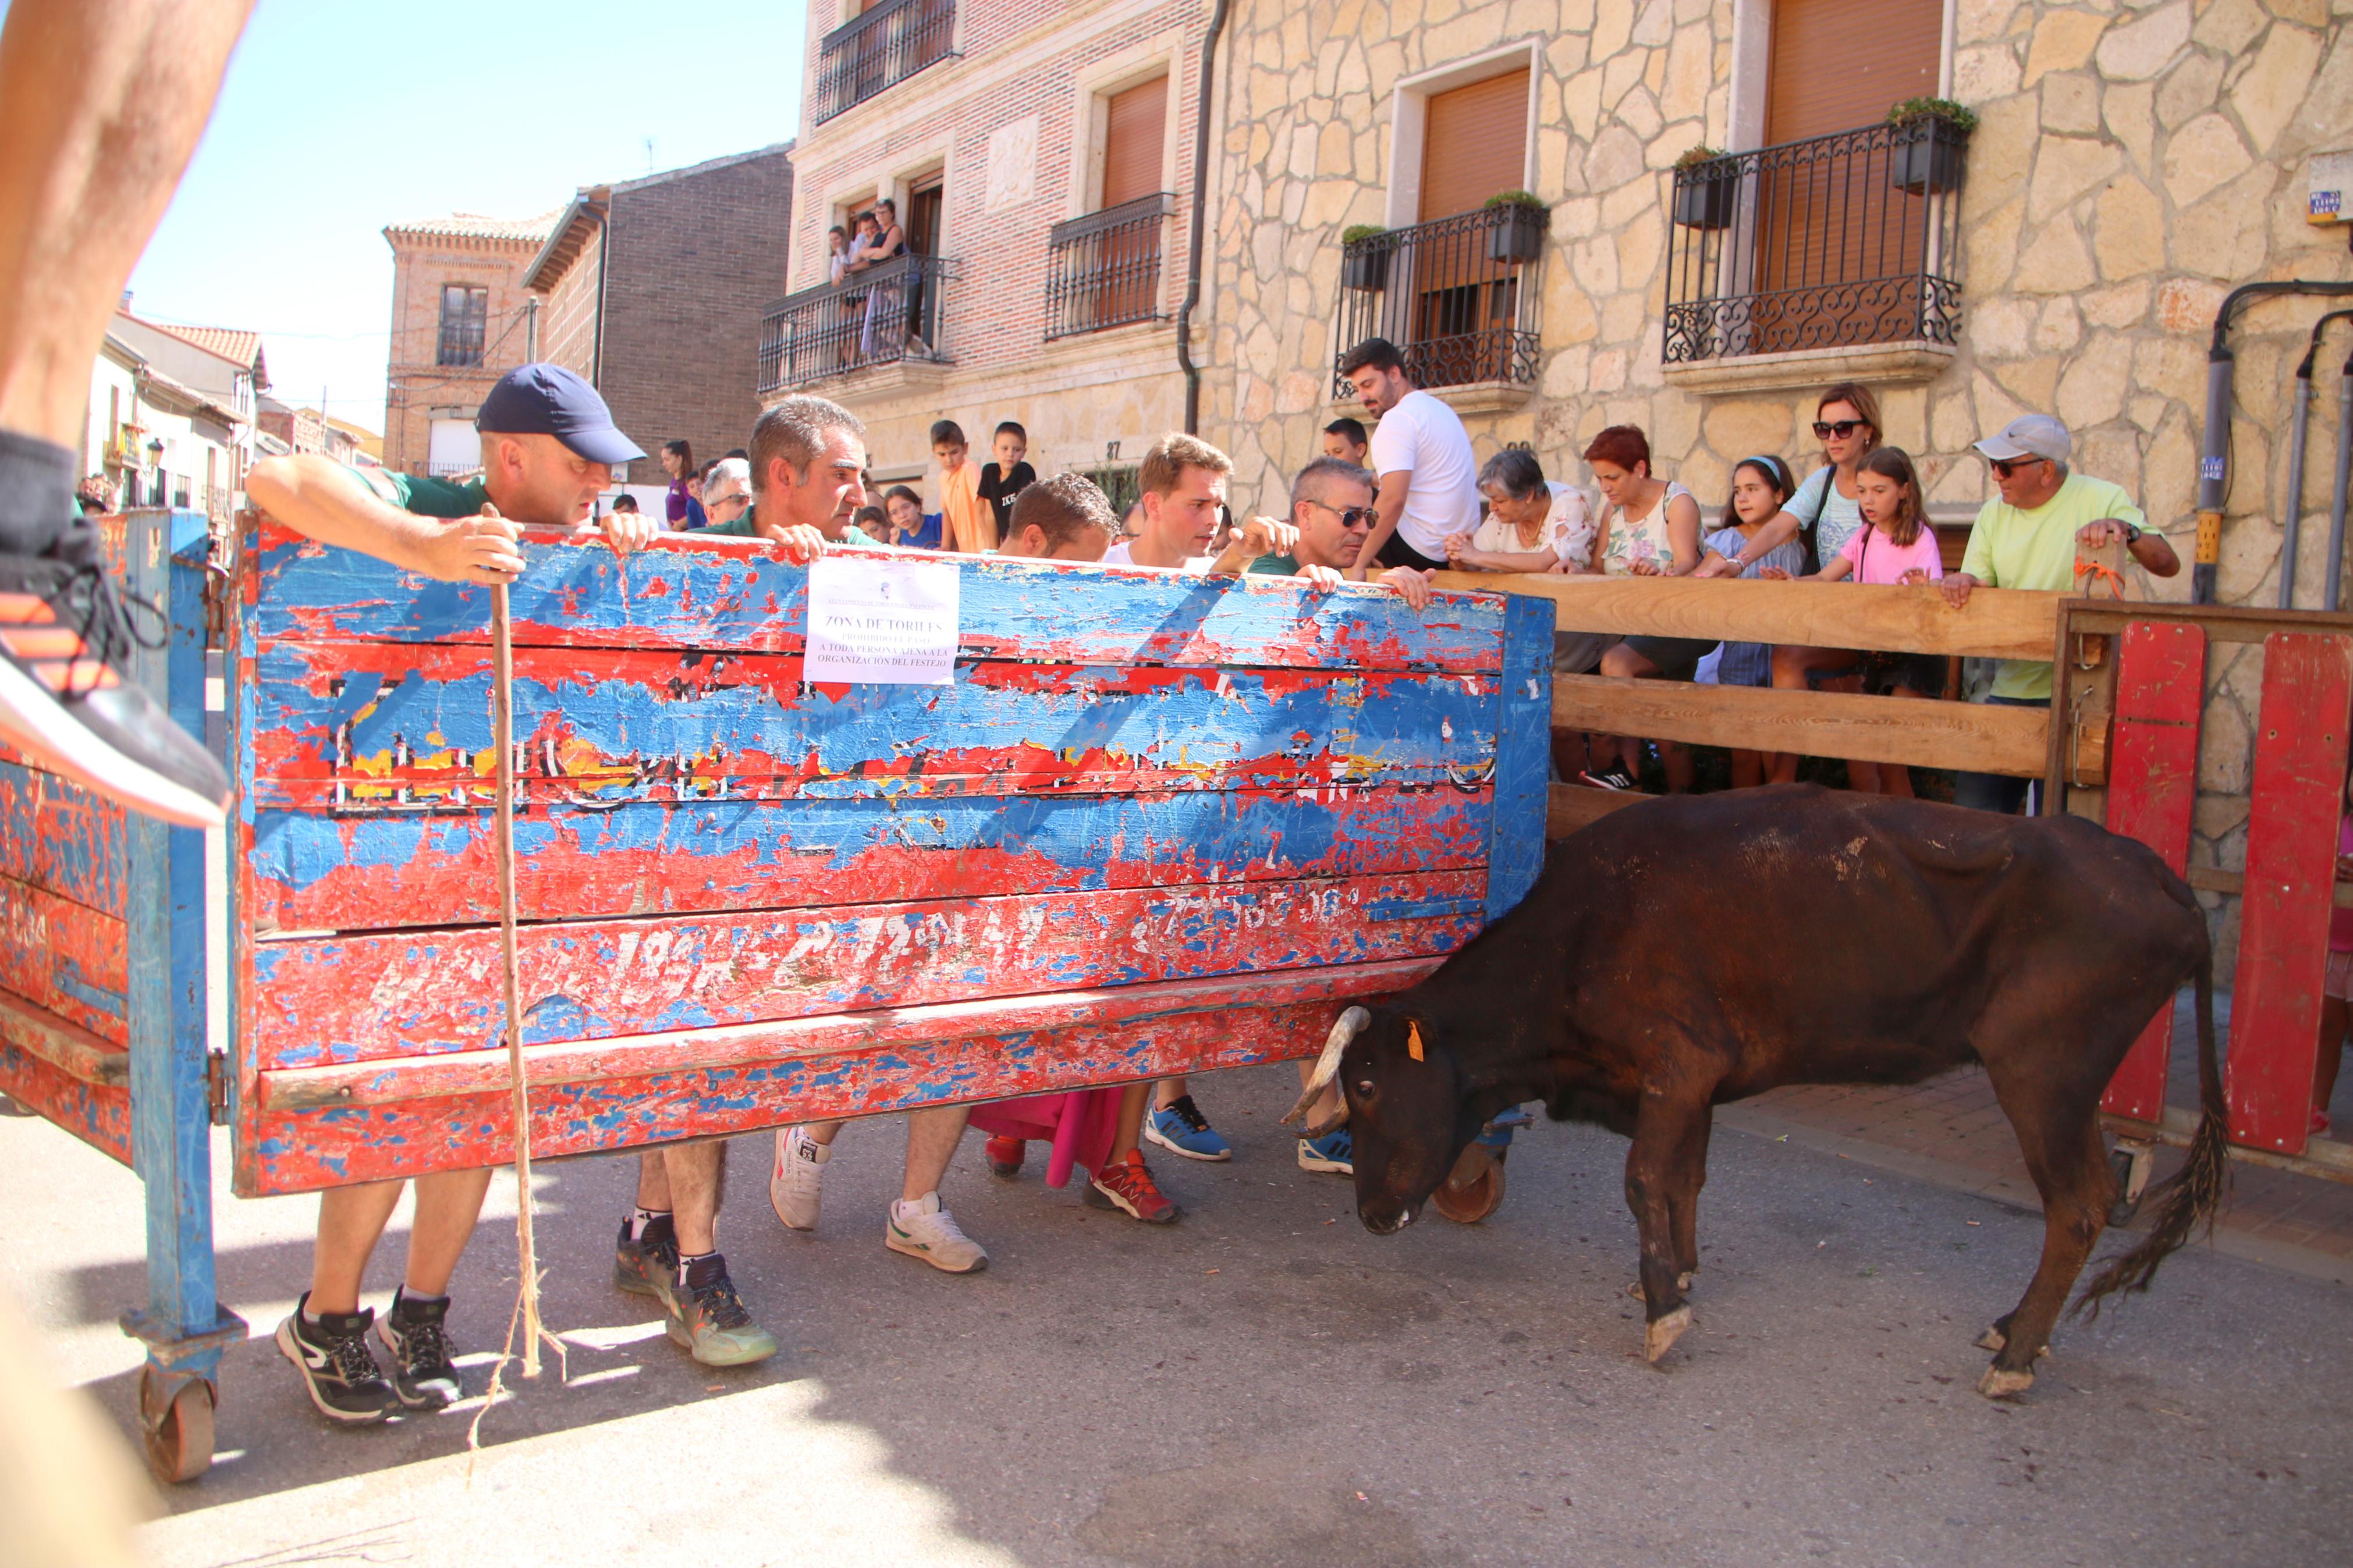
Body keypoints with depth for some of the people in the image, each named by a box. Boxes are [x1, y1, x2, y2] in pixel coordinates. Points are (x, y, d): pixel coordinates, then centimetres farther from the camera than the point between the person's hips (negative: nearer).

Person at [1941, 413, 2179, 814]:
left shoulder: (2100, 499, -3)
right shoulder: (1994, 513, 12)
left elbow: (2168, 565, -7)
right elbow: (1979, 583, 8)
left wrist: (2127, 530, -26)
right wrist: (1962, 581, -15)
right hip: (2011, 687, 5)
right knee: (1975, 800, 2)